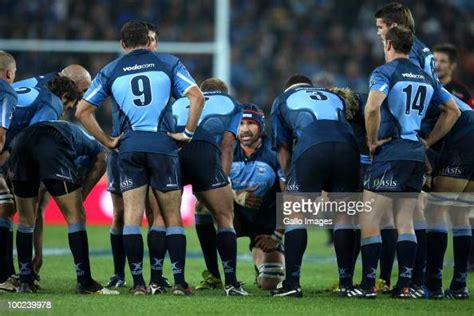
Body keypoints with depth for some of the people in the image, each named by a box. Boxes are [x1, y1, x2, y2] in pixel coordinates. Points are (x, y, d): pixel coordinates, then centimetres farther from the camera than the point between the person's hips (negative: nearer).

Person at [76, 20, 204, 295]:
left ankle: (138, 282, -1)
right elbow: (197, 97, -6)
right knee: (172, 218, 5)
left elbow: (83, 111, 7)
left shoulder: (110, 71, 10)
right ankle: (180, 281, 2)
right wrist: (188, 133, 0)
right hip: (163, 146, -1)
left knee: (132, 217, 3)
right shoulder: (168, 64, 6)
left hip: (129, 147, 1)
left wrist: (107, 141, 9)